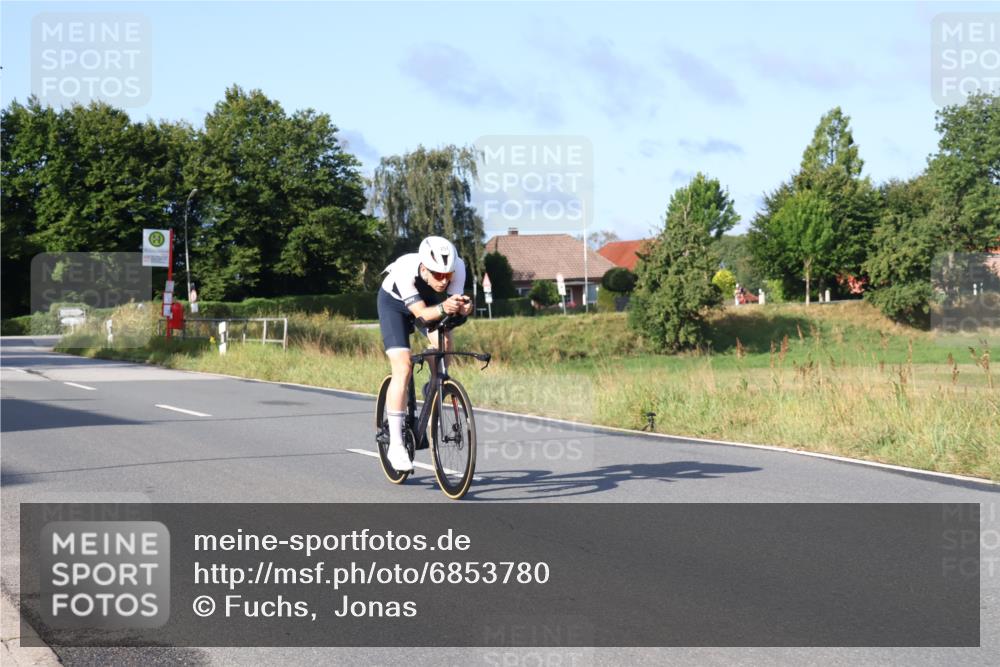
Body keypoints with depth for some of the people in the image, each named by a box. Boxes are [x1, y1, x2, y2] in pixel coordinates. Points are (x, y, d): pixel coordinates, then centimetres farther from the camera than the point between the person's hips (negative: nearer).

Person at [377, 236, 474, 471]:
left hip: (432, 302, 4)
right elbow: (421, 313, -42)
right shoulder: (405, 271, -41)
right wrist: (442, 309, -61)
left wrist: (462, 308, -55)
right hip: (395, 303, -4)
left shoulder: (457, 267, -33)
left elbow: (455, 304, -33)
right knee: (403, 368, -17)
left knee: (444, 343, -24)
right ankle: (395, 444, -13)